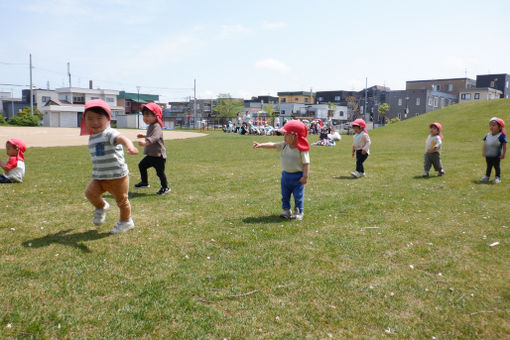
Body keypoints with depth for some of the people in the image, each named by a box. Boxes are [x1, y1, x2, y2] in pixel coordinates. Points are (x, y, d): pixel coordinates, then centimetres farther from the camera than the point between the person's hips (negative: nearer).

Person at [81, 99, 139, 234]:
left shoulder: (109, 133, -17)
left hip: (117, 176, -6)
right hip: (99, 177, 6)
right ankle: (101, 207, 19)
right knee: (90, 193, -12)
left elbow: (121, 138, -40)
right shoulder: (92, 138, 9)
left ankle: (126, 221, 32)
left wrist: (130, 146, -62)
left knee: (121, 200, 6)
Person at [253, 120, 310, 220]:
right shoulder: (283, 145, 0)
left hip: (298, 176, -6)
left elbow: (306, 163, -17)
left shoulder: (302, 149, -18)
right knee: (285, 195, 16)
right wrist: (260, 145, -13)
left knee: (298, 196, 5)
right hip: (285, 175, 6)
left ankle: (299, 212, 19)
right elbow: (272, 145, -2)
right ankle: (286, 210, 30)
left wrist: (305, 176, -20)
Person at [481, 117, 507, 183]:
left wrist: (503, 154, -14)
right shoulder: (488, 135, 3)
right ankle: (487, 176, 28)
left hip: (496, 156, -5)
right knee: (489, 166, 17)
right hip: (488, 155, 5)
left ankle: (498, 177, 20)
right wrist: (483, 152, 7)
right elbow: (485, 144, 11)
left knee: (496, 166, 7)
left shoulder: (501, 136, -14)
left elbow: (504, 145, -12)